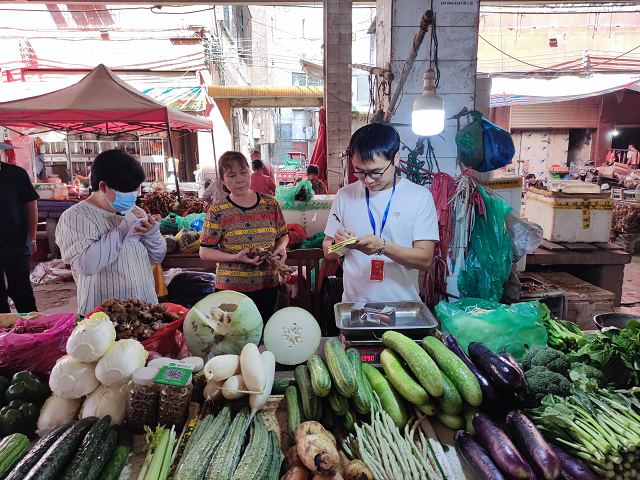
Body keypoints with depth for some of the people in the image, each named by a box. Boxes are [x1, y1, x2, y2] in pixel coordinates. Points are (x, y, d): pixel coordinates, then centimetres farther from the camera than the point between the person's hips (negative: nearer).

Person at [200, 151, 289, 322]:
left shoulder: (270, 204, 3)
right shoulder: (217, 212, -6)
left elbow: (283, 235, 15)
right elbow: (205, 252, -6)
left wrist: (281, 247, -7)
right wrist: (236, 258, -20)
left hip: (268, 285, 3)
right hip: (231, 288, -2)